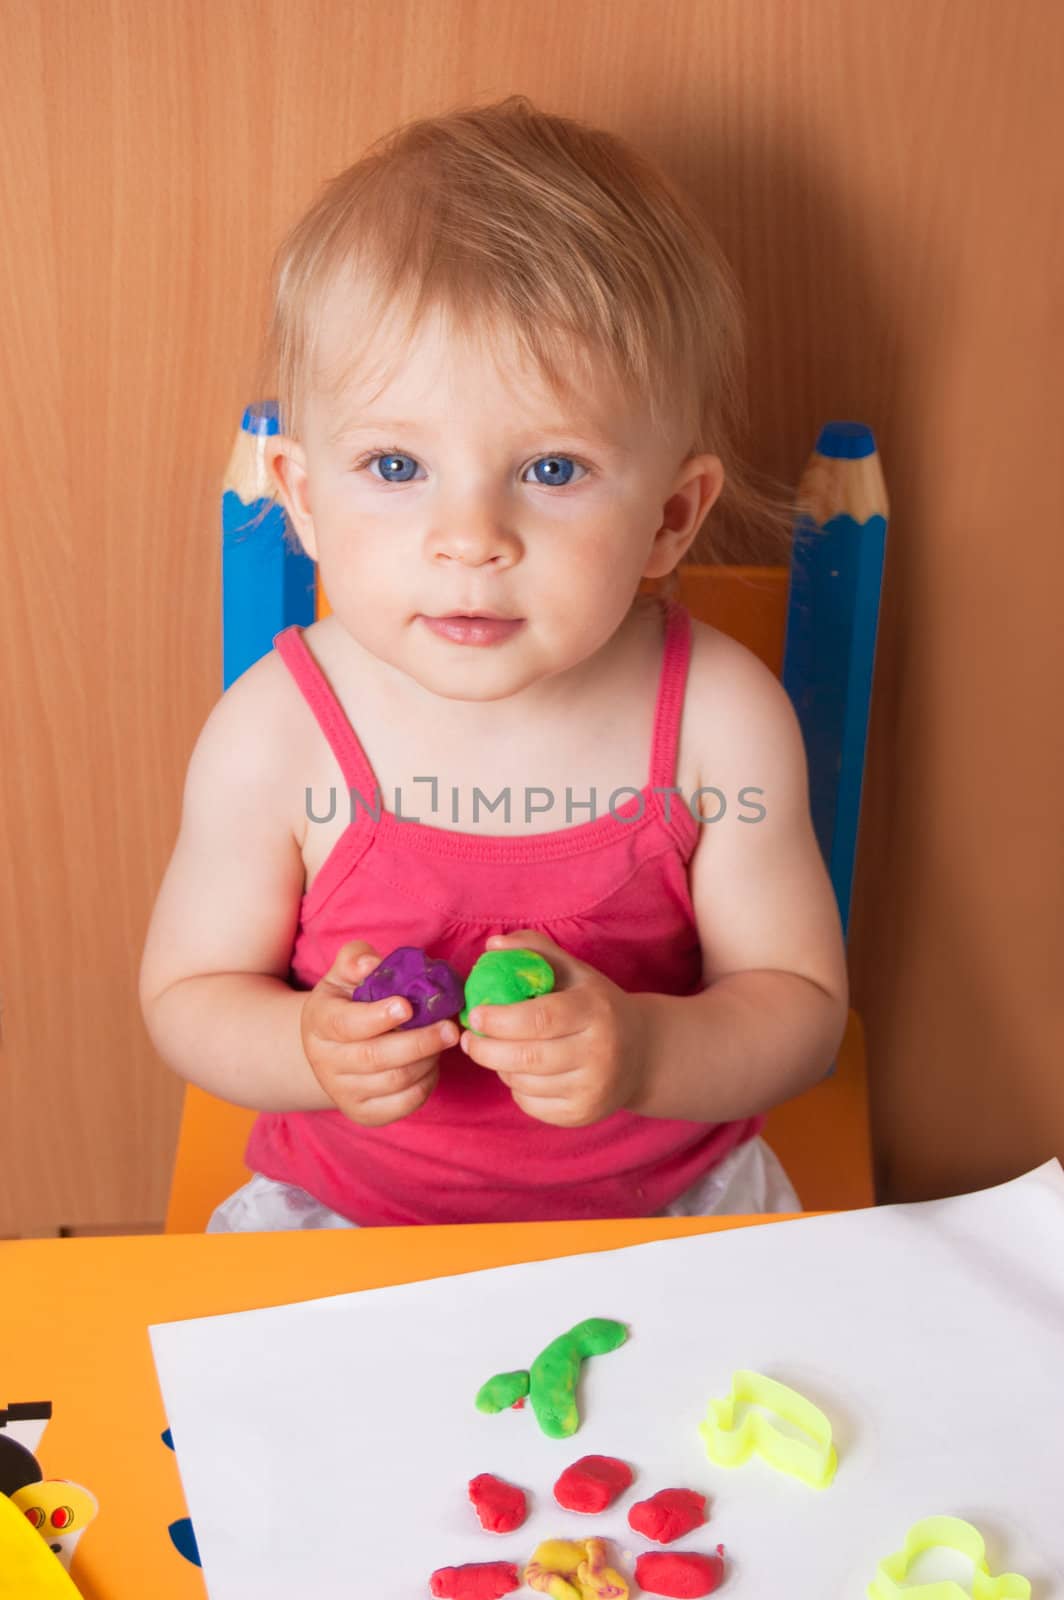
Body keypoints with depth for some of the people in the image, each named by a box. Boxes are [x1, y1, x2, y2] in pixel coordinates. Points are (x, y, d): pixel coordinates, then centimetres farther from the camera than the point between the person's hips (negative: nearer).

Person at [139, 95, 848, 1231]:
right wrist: (309, 1048, -26)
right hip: (347, 1212, -2)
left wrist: (644, 1049, -29)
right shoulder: (274, 738, -17)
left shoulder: (721, 722, -17)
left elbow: (802, 1005, -8)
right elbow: (187, 993, -4)